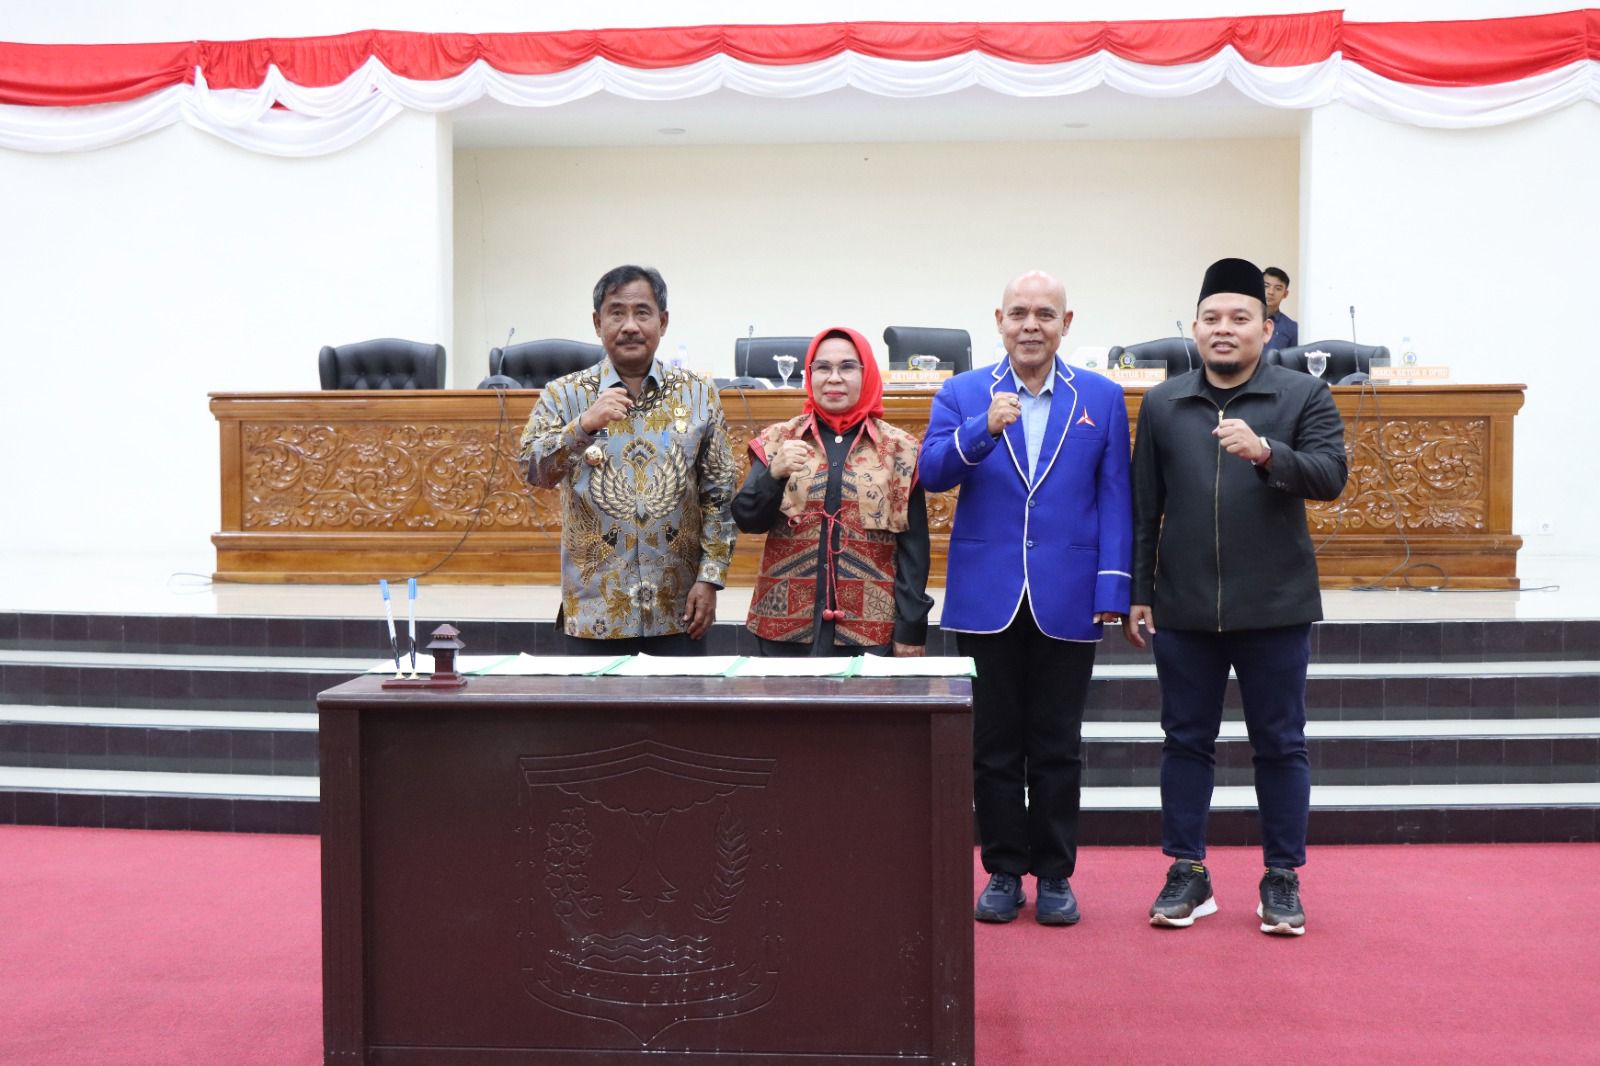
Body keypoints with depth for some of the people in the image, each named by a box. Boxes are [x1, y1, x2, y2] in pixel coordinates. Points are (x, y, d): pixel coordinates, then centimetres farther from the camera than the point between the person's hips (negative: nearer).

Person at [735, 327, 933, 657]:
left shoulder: (899, 449, 2)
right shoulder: (777, 440, 5)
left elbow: (913, 546, 1)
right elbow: (748, 520, -1)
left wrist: (911, 628, -3)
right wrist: (775, 473, -18)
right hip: (786, 627, 1)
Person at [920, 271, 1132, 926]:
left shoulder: (1102, 398, 6)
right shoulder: (962, 394, 5)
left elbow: (1114, 498, 2)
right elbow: (931, 473, -7)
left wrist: (1112, 590, -6)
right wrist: (982, 429, -25)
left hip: (1066, 601, 0)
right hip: (987, 599, 0)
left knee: (1058, 749, 7)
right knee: (993, 747, 7)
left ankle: (1054, 875, 19)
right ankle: (1003, 872, 19)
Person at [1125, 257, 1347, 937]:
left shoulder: (1303, 397, 2)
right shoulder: (1161, 405, 8)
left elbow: (1331, 474, -10)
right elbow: (1143, 510, 8)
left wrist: (1265, 452, -27)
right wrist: (1136, 593, 5)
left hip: (1274, 607, -2)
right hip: (1182, 608, 2)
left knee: (1280, 745, 6)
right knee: (1186, 740, 9)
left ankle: (1283, 877, 18)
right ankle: (1187, 872, 19)